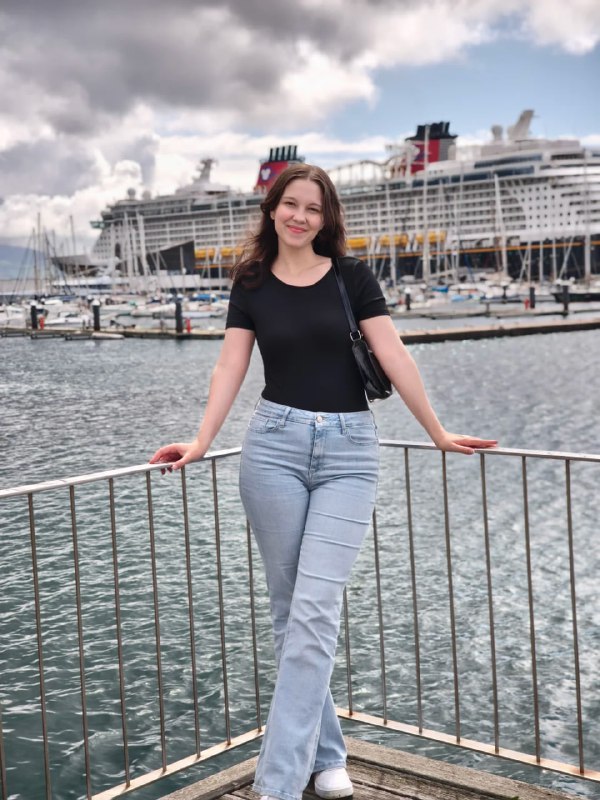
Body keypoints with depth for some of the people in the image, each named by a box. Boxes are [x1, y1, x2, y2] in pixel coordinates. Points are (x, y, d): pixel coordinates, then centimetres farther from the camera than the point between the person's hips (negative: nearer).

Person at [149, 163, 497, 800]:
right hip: (275, 444, 2)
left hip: (348, 449, -1)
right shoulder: (251, 285, 8)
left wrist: (438, 433, 3)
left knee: (314, 611, -9)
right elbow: (231, 367, 0)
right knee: (288, 610, 5)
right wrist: (200, 445, -11)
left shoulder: (351, 277, 4)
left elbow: (393, 357, 2)